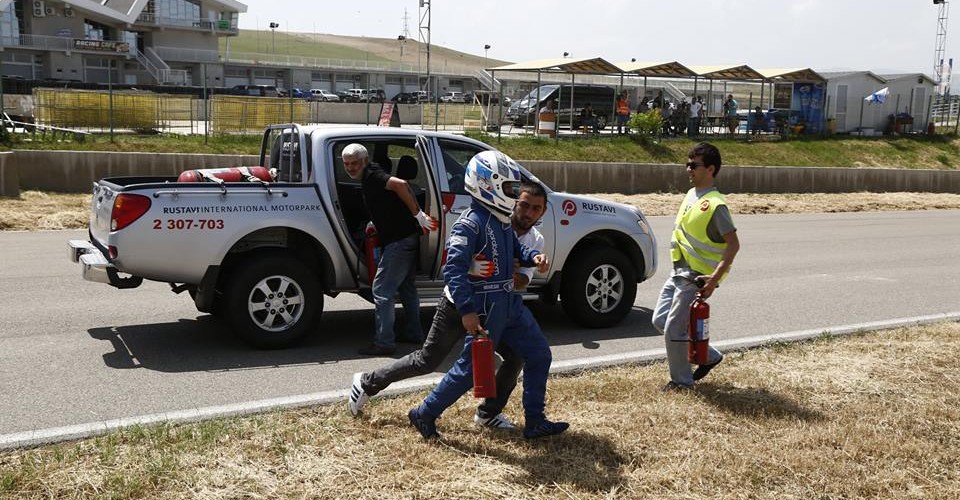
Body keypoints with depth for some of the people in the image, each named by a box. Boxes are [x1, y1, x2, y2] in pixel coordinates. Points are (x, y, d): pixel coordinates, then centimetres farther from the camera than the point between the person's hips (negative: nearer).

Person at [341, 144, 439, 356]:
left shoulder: (371, 176, -15)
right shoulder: (370, 177, 16)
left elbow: (400, 184, -31)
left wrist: (418, 214, -27)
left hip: (399, 241, -11)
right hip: (408, 237, 11)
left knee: (382, 290, -7)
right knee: (406, 287, 20)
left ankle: (384, 342, -5)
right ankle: (414, 333, 31)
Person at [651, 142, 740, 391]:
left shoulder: (715, 205, -18)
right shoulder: (691, 195, 9)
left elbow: (733, 244, -20)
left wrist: (715, 278, -27)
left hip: (695, 278, -9)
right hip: (678, 272, 9)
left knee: (674, 329, -5)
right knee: (660, 320, 13)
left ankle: (681, 381, 14)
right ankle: (709, 356, 25)